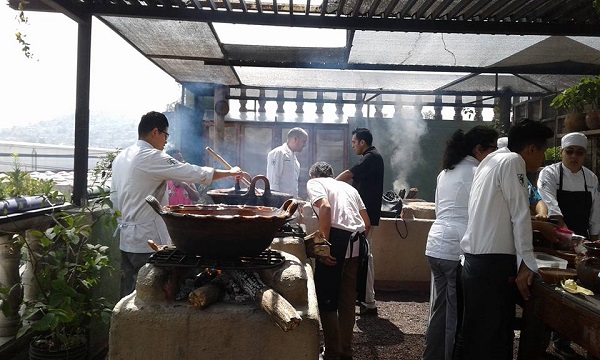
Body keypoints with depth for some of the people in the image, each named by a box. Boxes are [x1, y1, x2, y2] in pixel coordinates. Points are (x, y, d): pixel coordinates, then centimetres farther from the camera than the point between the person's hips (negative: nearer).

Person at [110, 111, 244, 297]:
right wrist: (231, 172, -4)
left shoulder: (120, 158, 10)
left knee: (129, 295, 15)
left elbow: (115, 200, 16)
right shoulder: (152, 158, -16)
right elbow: (195, 173, -16)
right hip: (148, 240, -9)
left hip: (126, 239, 9)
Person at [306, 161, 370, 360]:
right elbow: (367, 222, 22)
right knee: (347, 300, 16)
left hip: (338, 239, -6)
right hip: (357, 243, 6)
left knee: (326, 300, 5)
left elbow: (325, 207, -12)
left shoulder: (314, 182, 10)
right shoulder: (348, 186, 28)